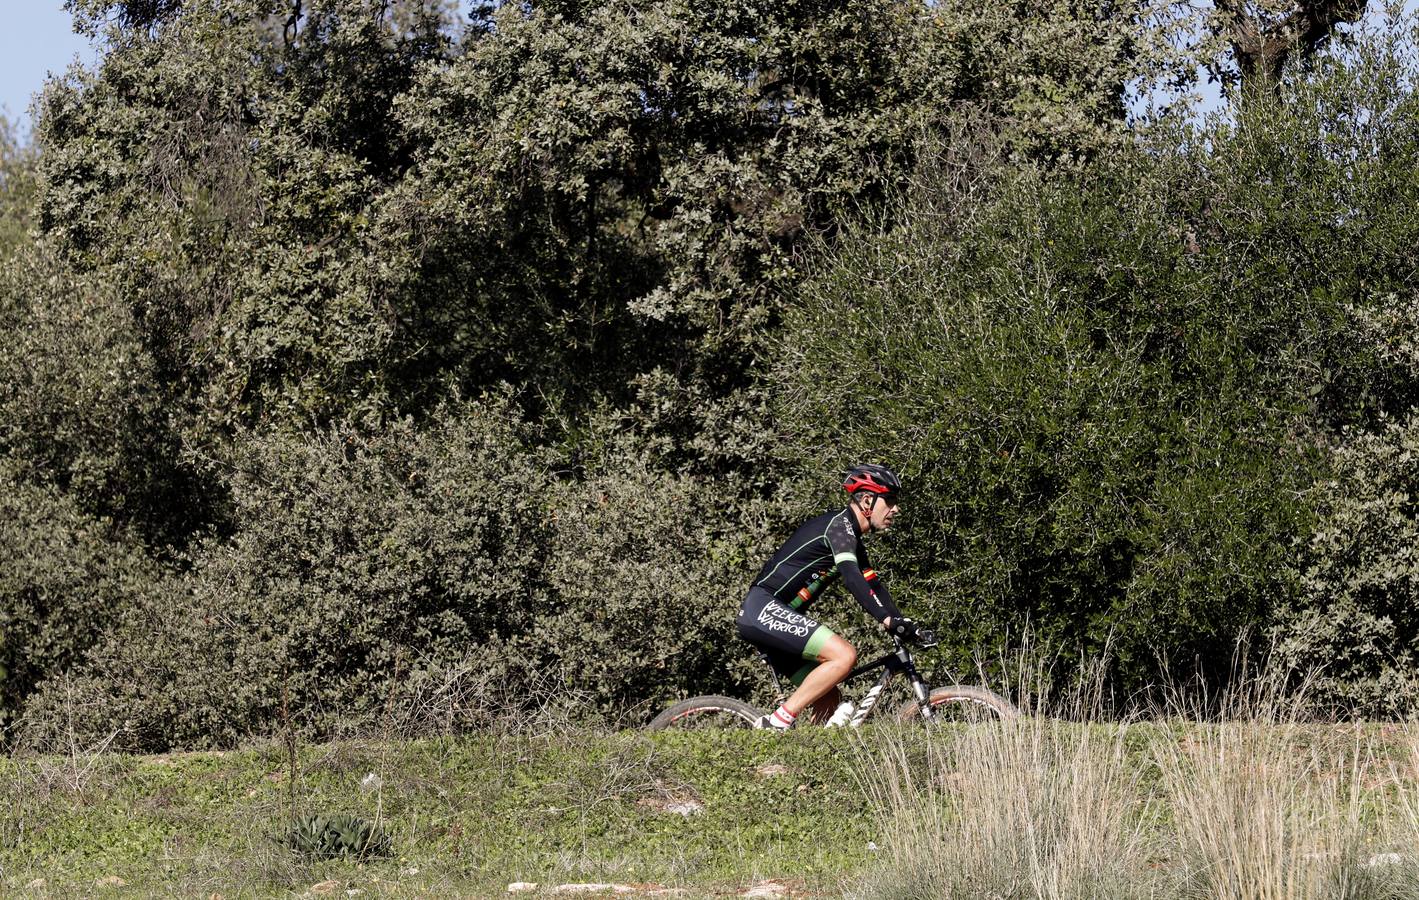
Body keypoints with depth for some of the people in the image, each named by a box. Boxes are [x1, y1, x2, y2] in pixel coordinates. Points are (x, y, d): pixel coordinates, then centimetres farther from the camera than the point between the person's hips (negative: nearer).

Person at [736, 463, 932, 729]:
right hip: (764, 609, -10)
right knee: (845, 655, -23)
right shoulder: (839, 525, -11)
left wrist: (906, 626, 6)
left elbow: (874, 586, 19)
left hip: (769, 617, 10)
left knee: (830, 699, 6)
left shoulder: (853, 539, 20)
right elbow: (851, 577, -26)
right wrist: (888, 620, -35)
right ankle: (777, 722, -20)